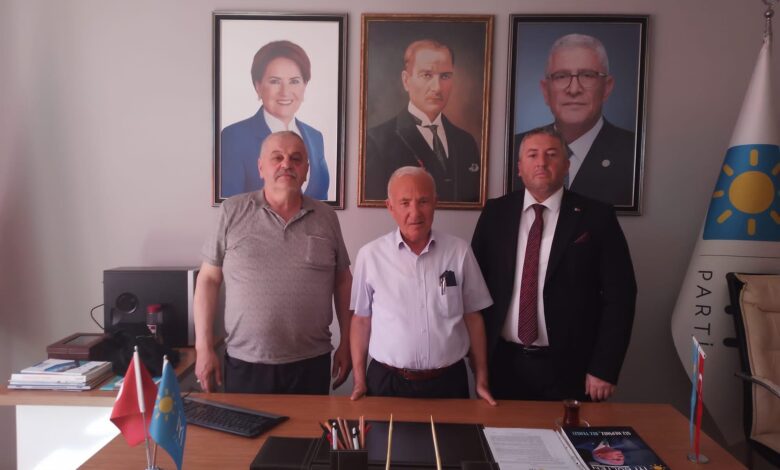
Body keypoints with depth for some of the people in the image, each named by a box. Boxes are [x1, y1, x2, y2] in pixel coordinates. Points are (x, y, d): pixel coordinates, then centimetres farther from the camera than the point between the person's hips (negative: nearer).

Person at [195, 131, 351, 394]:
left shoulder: (326, 217, 3)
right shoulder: (232, 212, -1)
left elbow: (342, 281, 9)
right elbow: (209, 279, 1)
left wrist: (346, 343, 7)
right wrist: (204, 347, -3)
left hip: (311, 363, 1)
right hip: (244, 363, -1)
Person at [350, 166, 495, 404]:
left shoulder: (459, 252, -4)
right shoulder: (370, 255, -6)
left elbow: (473, 317, 3)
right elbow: (361, 320, 2)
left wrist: (481, 380, 4)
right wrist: (359, 380, 1)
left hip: (449, 382, 1)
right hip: (386, 383, -1)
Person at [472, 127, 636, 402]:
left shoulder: (596, 216, -5)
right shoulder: (495, 213, 1)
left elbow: (620, 295, -5)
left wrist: (604, 368, -8)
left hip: (568, 368, -2)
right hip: (502, 364, 2)